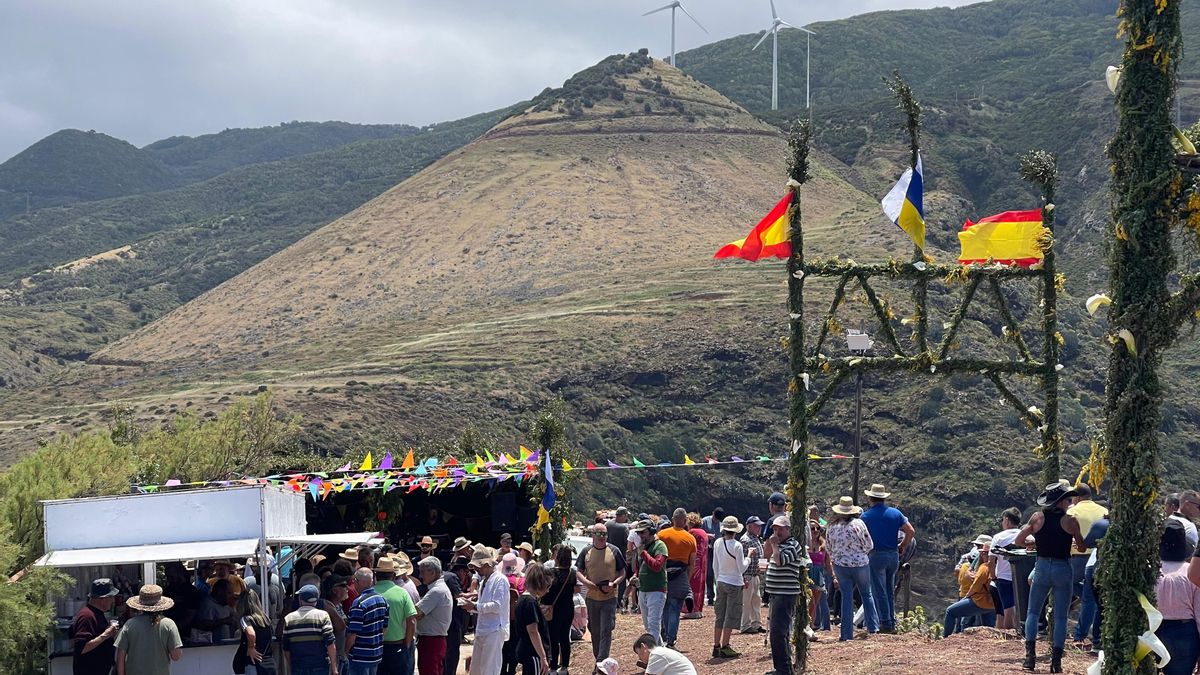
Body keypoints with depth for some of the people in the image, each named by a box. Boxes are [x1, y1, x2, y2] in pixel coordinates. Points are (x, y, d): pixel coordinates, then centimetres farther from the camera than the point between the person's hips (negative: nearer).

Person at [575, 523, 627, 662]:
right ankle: (598, 659, 28)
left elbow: (622, 573, 3)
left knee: (606, 631, -8)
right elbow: (579, 572, 7)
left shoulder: (614, 551, -2)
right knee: (594, 631, 13)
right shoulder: (586, 551, 2)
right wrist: (585, 581, -14)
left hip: (609, 598, -3)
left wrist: (613, 584, -16)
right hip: (592, 597, 3)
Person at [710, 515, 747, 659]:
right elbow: (741, 568, -13)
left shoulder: (717, 543, 1)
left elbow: (715, 566, 10)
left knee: (720, 616, 13)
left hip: (721, 582, 6)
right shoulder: (736, 545, -16)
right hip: (734, 584, -6)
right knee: (731, 616, 1)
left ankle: (716, 647, 14)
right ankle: (725, 647, 1)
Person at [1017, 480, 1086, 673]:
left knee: (1033, 612, 13)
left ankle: (1030, 655, -1)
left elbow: (1018, 541, 1)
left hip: (1042, 567, 2)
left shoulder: (1038, 517, -1)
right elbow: (1082, 547, 1)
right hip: (1063, 568, -2)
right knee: (1061, 617, 6)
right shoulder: (1070, 521, -7)